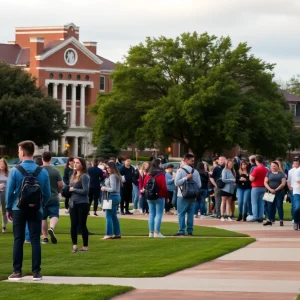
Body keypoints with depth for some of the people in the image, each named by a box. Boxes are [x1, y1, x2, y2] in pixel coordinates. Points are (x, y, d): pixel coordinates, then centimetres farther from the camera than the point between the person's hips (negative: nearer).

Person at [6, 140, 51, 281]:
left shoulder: (15, 171, -9)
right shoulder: (43, 172, -3)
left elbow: (9, 191, -4)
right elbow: (47, 193, 1)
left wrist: (8, 208, 9)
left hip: (19, 209, -1)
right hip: (36, 210, 1)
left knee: (18, 240, 5)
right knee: (35, 240, 3)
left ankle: (17, 272, 5)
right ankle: (36, 272, 2)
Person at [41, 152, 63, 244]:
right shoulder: (55, 171, -6)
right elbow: (61, 185, -6)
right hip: (53, 197, -1)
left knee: (43, 218, 11)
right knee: (54, 215, 2)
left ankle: (45, 237, 13)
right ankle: (51, 228, -28)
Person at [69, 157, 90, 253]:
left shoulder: (84, 177, -10)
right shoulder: (73, 176, 12)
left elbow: (85, 191, -16)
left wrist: (73, 189, -11)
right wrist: (68, 190, -1)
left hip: (82, 204, -7)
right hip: (73, 204, 7)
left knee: (82, 225, -1)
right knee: (73, 225, 6)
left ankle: (85, 246, 8)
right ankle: (74, 245, 13)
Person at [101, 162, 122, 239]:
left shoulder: (112, 176, -16)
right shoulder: (117, 176, 13)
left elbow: (113, 189, -21)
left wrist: (105, 188, -7)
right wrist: (105, 188, 10)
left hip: (112, 197, -10)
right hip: (117, 196, 10)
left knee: (108, 216, -5)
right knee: (114, 216, 15)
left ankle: (109, 234, -6)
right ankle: (117, 233, 17)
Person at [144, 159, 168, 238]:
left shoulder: (148, 174, 7)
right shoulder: (161, 175, -12)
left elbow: (145, 185, 9)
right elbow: (164, 187, -14)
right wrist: (166, 196, -4)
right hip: (159, 197, -6)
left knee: (151, 214, 10)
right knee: (159, 214, -2)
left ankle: (151, 232, 10)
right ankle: (157, 232, -7)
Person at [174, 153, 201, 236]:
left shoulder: (180, 171, -7)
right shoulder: (195, 172, 2)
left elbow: (177, 183, -14)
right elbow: (199, 185, 3)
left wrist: (185, 178, -12)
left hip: (182, 195, -3)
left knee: (181, 214, -2)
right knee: (190, 213, 8)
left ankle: (181, 231, -7)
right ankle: (190, 231, 8)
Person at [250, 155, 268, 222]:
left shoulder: (256, 169, -15)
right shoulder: (266, 170, 4)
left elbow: (251, 179, -15)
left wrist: (250, 175, 4)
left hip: (256, 187, -6)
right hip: (263, 188, 6)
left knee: (254, 203, 0)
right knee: (261, 203, 10)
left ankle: (255, 217, -6)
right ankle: (260, 217, 8)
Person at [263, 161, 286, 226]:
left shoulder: (281, 173, 3)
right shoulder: (269, 173, 9)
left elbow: (283, 183, -5)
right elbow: (265, 183, 2)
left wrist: (276, 190, -13)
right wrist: (270, 189, -13)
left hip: (279, 192, -2)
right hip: (270, 193, 2)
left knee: (279, 206, -2)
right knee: (270, 206, 0)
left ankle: (281, 221, 0)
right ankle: (269, 220, 3)